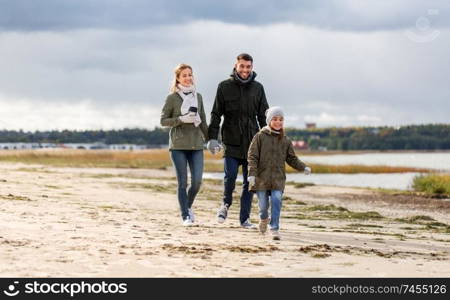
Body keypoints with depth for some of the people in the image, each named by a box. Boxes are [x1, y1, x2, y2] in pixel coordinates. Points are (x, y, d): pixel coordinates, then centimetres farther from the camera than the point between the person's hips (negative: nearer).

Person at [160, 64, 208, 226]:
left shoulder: (198, 97, 11)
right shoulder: (172, 98, -1)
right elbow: (163, 120, -1)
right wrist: (181, 119, -15)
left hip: (196, 145, 3)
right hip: (178, 145, -3)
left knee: (197, 181, -4)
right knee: (183, 182, -1)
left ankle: (188, 206, 23)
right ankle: (185, 216, 8)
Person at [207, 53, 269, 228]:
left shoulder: (257, 88, 9)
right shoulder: (225, 87, 3)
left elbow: (263, 116, 11)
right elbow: (216, 114, 3)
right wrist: (212, 138, -6)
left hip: (252, 142, 2)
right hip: (231, 141, -2)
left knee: (249, 181, 1)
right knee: (230, 175, -14)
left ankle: (245, 218, 9)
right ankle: (226, 204, 14)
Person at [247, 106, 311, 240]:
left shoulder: (285, 140, 8)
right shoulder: (260, 137, -1)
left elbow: (292, 158, 11)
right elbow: (252, 156, -5)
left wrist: (304, 167, -4)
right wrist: (252, 173, -16)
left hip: (278, 178, 2)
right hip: (261, 178, -2)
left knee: (276, 201, -15)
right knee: (263, 204, 5)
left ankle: (274, 229, -11)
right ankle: (263, 219, 38)